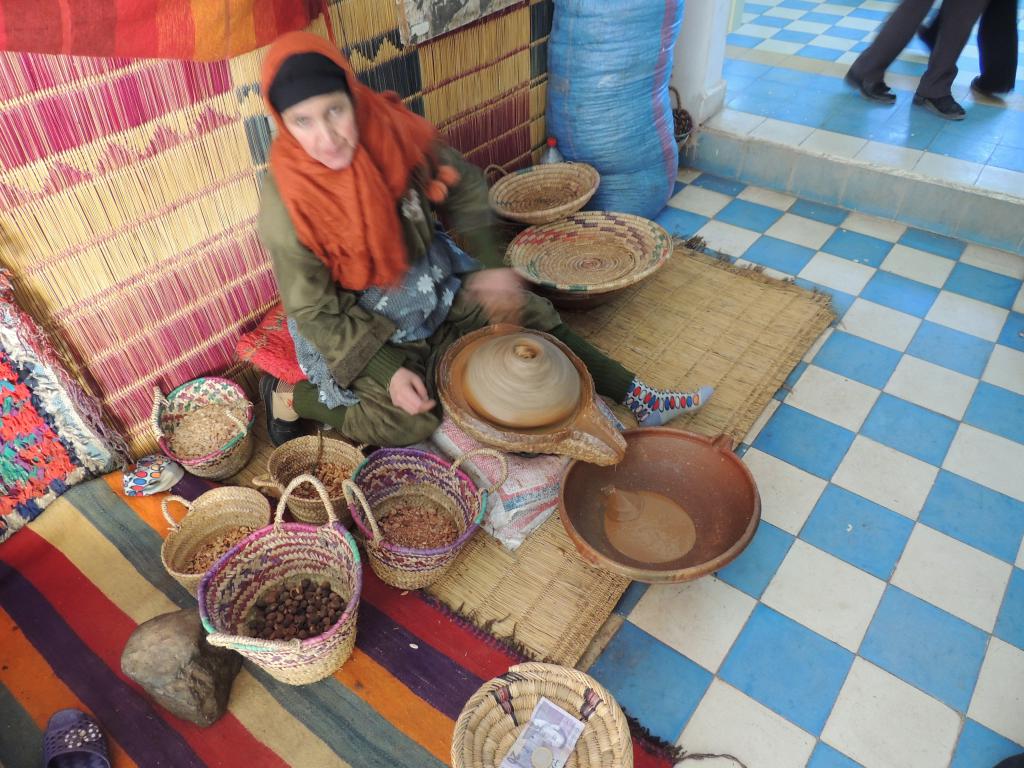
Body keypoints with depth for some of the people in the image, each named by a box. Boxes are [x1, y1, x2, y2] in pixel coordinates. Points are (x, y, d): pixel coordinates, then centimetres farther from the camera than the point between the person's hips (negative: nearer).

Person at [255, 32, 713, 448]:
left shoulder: (389, 129, -19)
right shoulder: (286, 205, -27)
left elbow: (462, 186, -2)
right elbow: (314, 313, -19)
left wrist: (489, 264, -10)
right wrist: (386, 372, -24)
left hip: (433, 283, 5)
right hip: (355, 326, -4)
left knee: (525, 314, 0)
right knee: (410, 422, -13)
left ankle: (634, 397, 9)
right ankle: (290, 396, 5)